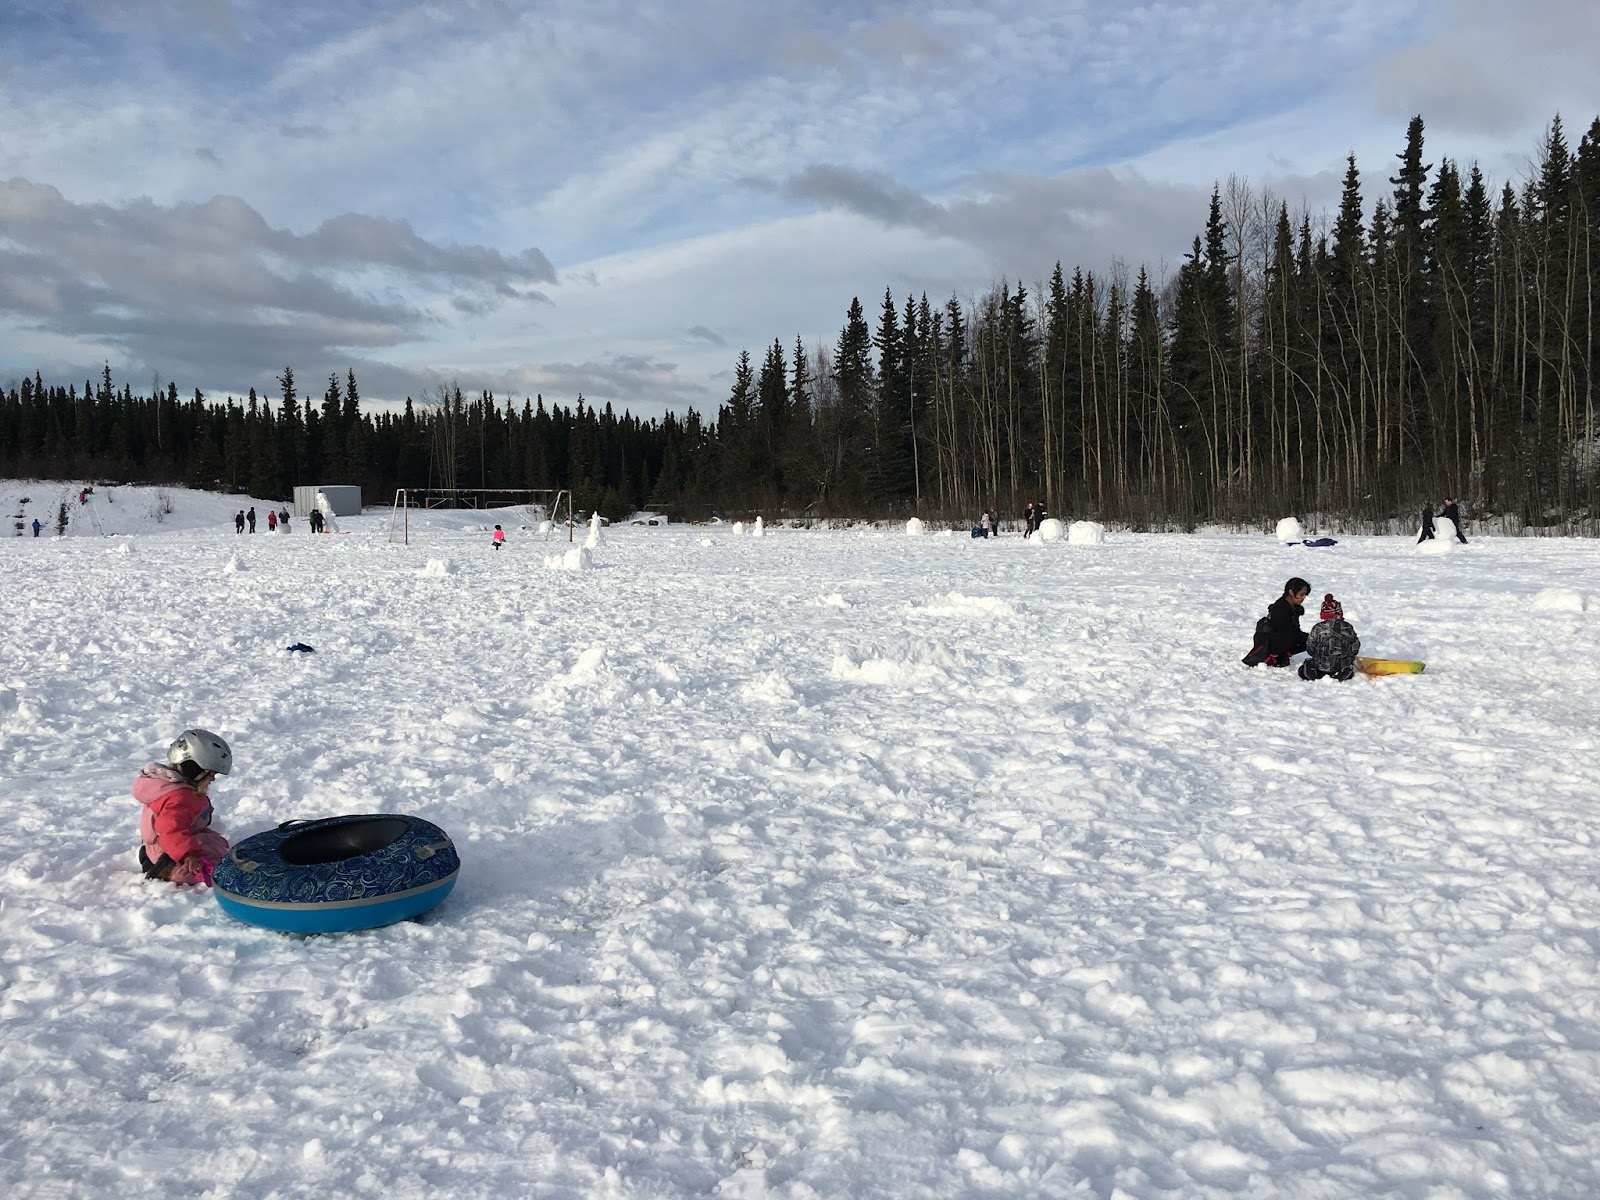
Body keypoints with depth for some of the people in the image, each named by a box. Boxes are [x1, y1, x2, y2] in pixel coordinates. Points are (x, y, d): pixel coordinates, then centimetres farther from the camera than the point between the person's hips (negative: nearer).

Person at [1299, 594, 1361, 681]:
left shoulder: (1317, 628, -13)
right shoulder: (1348, 628, -7)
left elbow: (1310, 649, -5)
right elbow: (1355, 647, 2)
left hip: (1322, 666, -2)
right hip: (1342, 666, 2)